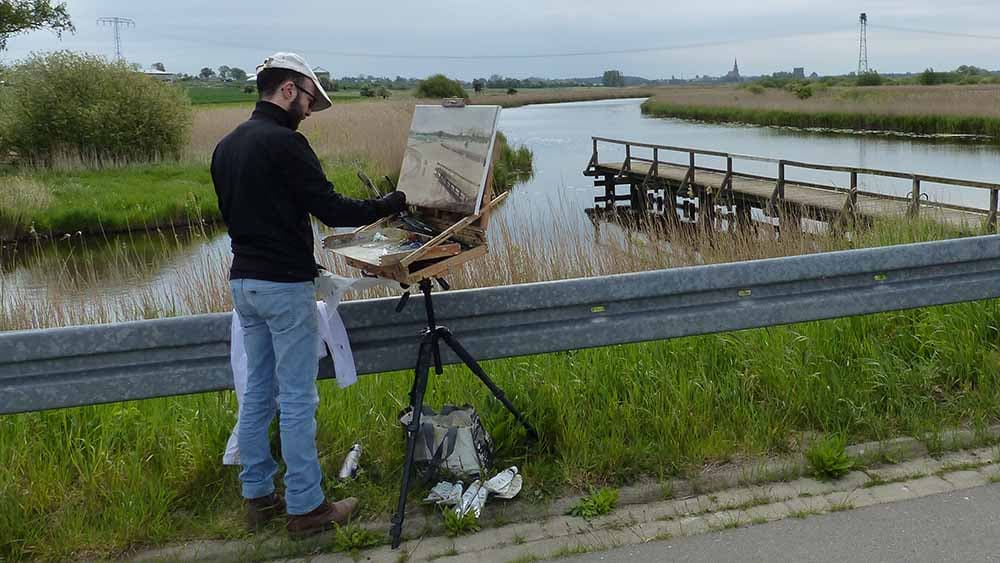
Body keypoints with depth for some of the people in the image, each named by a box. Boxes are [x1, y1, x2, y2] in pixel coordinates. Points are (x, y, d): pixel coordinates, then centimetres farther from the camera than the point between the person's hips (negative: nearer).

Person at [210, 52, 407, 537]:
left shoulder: (225, 146, 12)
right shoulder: (285, 143, -15)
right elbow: (331, 210, -17)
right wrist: (391, 203, -3)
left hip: (243, 281, 9)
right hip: (284, 285, -9)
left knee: (257, 392, 14)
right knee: (297, 398, -1)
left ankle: (258, 497, 23)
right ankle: (305, 507, 8)